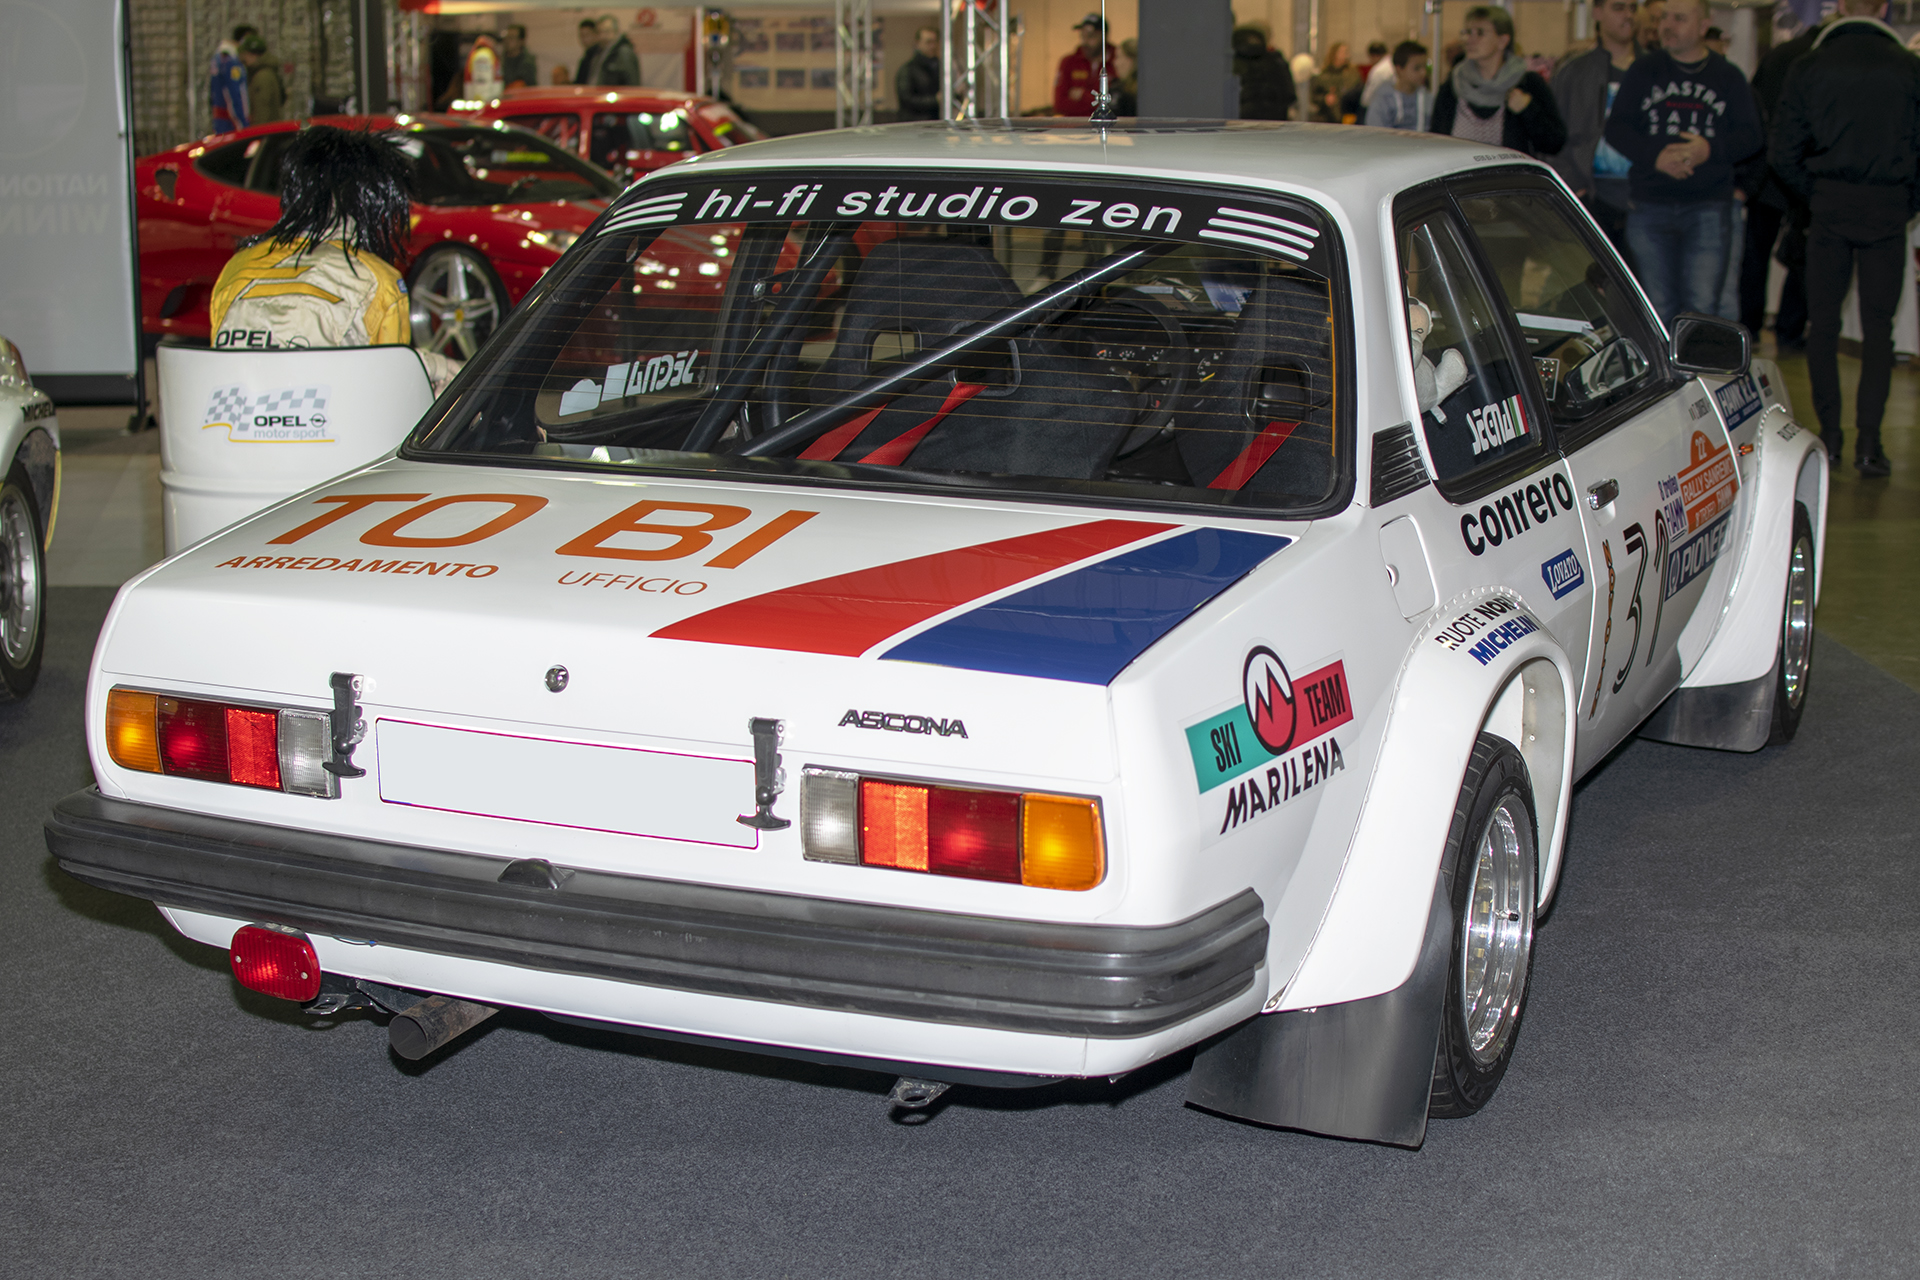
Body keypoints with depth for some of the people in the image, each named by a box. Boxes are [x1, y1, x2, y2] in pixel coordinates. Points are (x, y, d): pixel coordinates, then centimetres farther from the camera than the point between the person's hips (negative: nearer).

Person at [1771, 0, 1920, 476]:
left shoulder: (1808, 67, -2)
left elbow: (1783, 154, -2)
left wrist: (1815, 195, 12)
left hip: (1830, 206, 0)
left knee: (1823, 322, 11)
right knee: (1878, 327, 5)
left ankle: (1829, 433, 13)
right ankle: (1868, 441, -1)